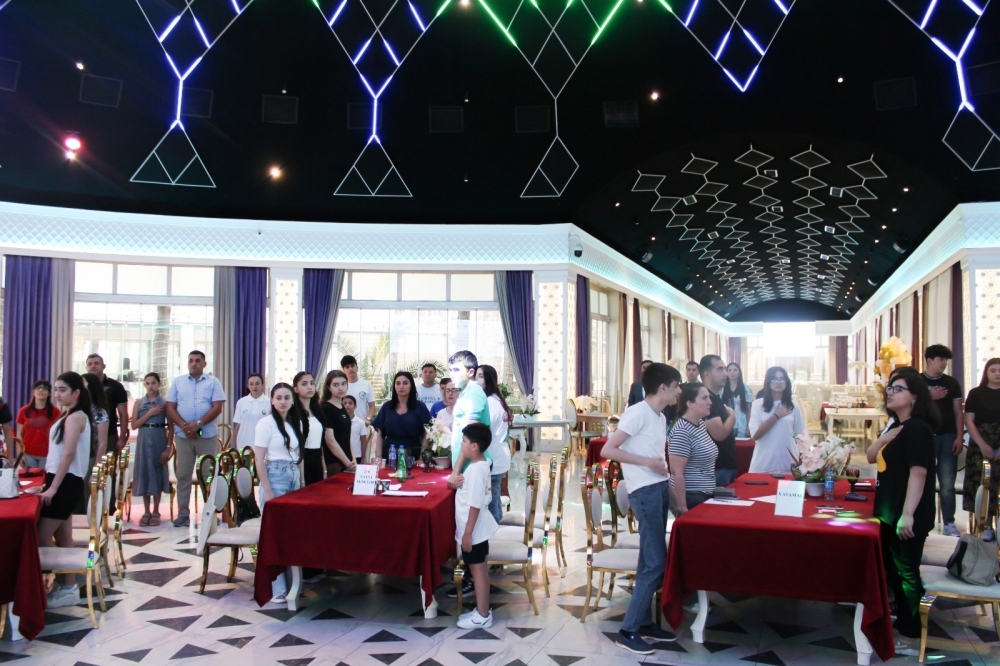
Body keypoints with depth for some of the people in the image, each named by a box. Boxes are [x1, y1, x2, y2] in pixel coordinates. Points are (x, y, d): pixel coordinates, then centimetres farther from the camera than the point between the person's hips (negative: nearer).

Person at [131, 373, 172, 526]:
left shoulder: (164, 402, 1)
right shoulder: (139, 402, 7)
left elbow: (171, 426, -1)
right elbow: (134, 425, 0)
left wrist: (169, 447, -7)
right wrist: (150, 413, -11)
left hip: (159, 439, -2)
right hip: (143, 440, 2)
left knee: (157, 473, 2)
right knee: (144, 472, 4)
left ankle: (155, 512, 10)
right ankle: (146, 512, 13)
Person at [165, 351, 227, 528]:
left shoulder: (213, 382, 3)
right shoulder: (178, 382, 9)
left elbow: (217, 407, -6)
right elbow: (170, 408, 4)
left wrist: (198, 424, -16)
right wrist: (183, 425, -12)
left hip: (207, 436, -2)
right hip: (182, 435, 2)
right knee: (183, 475, 4)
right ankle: (183, 514, 10)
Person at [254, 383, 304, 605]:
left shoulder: (294, 423, 11)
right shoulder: (266, 423, -8)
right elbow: (259, 460, -11)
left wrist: (301, 482, 12)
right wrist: (267, 491, -16)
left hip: (293, 478, 7)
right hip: (275, 478, -6)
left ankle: (292, 581, 20)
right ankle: (276, 588, 2)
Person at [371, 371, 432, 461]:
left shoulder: (419, 407, 0)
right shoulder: (387, 407, 7)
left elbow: (426, 436, -1)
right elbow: (379, 434, 8)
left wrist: (422, 459, -10)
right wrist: (379, 457, -1)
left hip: (412, 456, -2)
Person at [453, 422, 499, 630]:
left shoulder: (476, 469, -24)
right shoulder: (480, 465, 7)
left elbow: (476, 505, -25)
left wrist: (467, 533, -22)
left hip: (473, 530, -10)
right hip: (476, 529, 10)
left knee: (477, 570, 0)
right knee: (479, 569, 16)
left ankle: (482, 616, 10)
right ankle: (482, 610, 27)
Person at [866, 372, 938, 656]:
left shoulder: (917, 428, -17)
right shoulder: (899, 427, 13)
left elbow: (918, 472, -24)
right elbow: (871, 457, 12)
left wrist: (908, 515, -28)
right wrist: (884, 438, -7)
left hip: (906, 516, -10)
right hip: (889, 512, 10)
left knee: (906, 572, -1)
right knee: (892, 569, 19)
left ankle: (908, 638, 9)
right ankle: (901, 619, 34)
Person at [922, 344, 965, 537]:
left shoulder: (952, 383, 10)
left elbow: (958, 412, 8)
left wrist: (960, 437, 0)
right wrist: (930, 397, -12)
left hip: (948, 437, 2)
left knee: (947, 484, 1)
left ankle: (949, 524, 5)